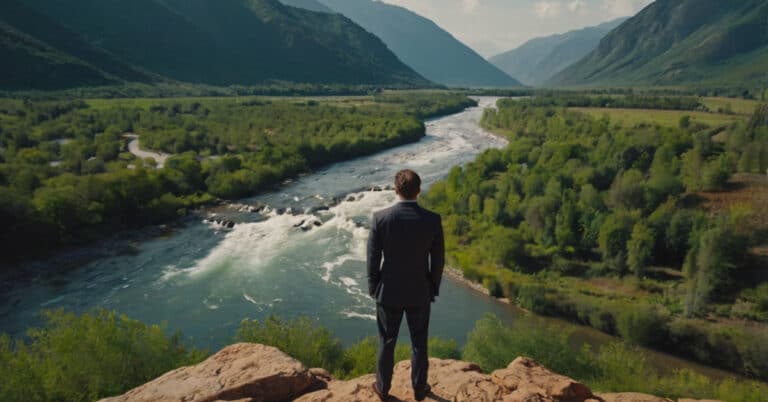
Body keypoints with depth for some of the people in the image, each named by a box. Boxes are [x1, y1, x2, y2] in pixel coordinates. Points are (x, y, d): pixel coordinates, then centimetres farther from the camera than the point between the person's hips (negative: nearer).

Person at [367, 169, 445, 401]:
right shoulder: (433, 220, -14)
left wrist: (373, 288, 5)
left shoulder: (380, 218, -17)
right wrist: (434, 288, 9)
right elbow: (438, 260, -6)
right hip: (420, 292, 0)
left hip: (389, 291, 0)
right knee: (419, 343, 18)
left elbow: (373, 258, -10)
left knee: (387, 342, 17)